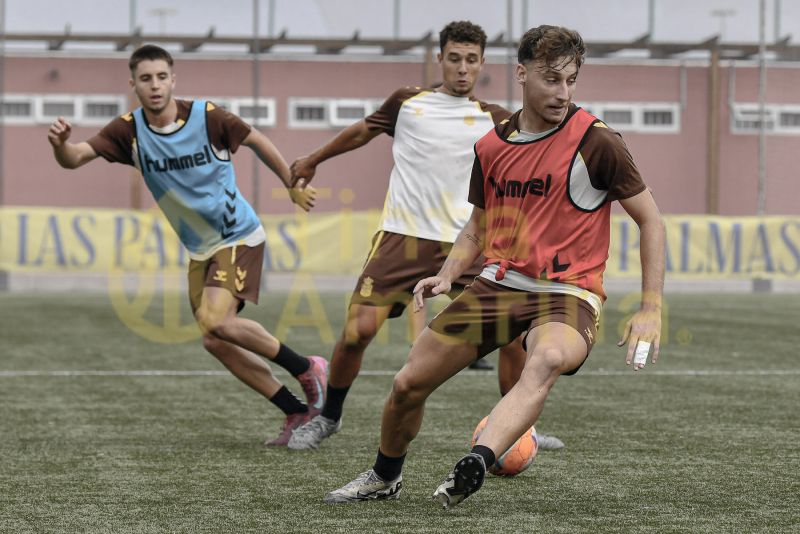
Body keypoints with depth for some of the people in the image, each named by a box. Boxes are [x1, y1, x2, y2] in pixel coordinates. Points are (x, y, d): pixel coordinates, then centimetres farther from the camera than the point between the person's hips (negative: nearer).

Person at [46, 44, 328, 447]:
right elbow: (74, 158, -20)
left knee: (215, 321, -24)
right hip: (200, 250, 6)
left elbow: (256, 141, 0)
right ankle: (299, 412, 13)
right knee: (215, 343, 4)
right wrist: (60, 145, -43)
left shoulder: (207, 117, -17)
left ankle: (307, 370, -8)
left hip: (239, 237, -6)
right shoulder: (129, 130, -9)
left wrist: (294, 185, 9)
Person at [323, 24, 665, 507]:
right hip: (499, 284, 5)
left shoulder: (596, 142, -9)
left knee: (546, 361, -40)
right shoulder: (492, 146, 7)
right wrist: (446, 276, 3)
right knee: (408, 384, 4)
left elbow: (651, 220, -2)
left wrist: (651, 311, -8)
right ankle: (385, 478, 32)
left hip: (566, 295, -5)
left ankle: (475, 465, -59)